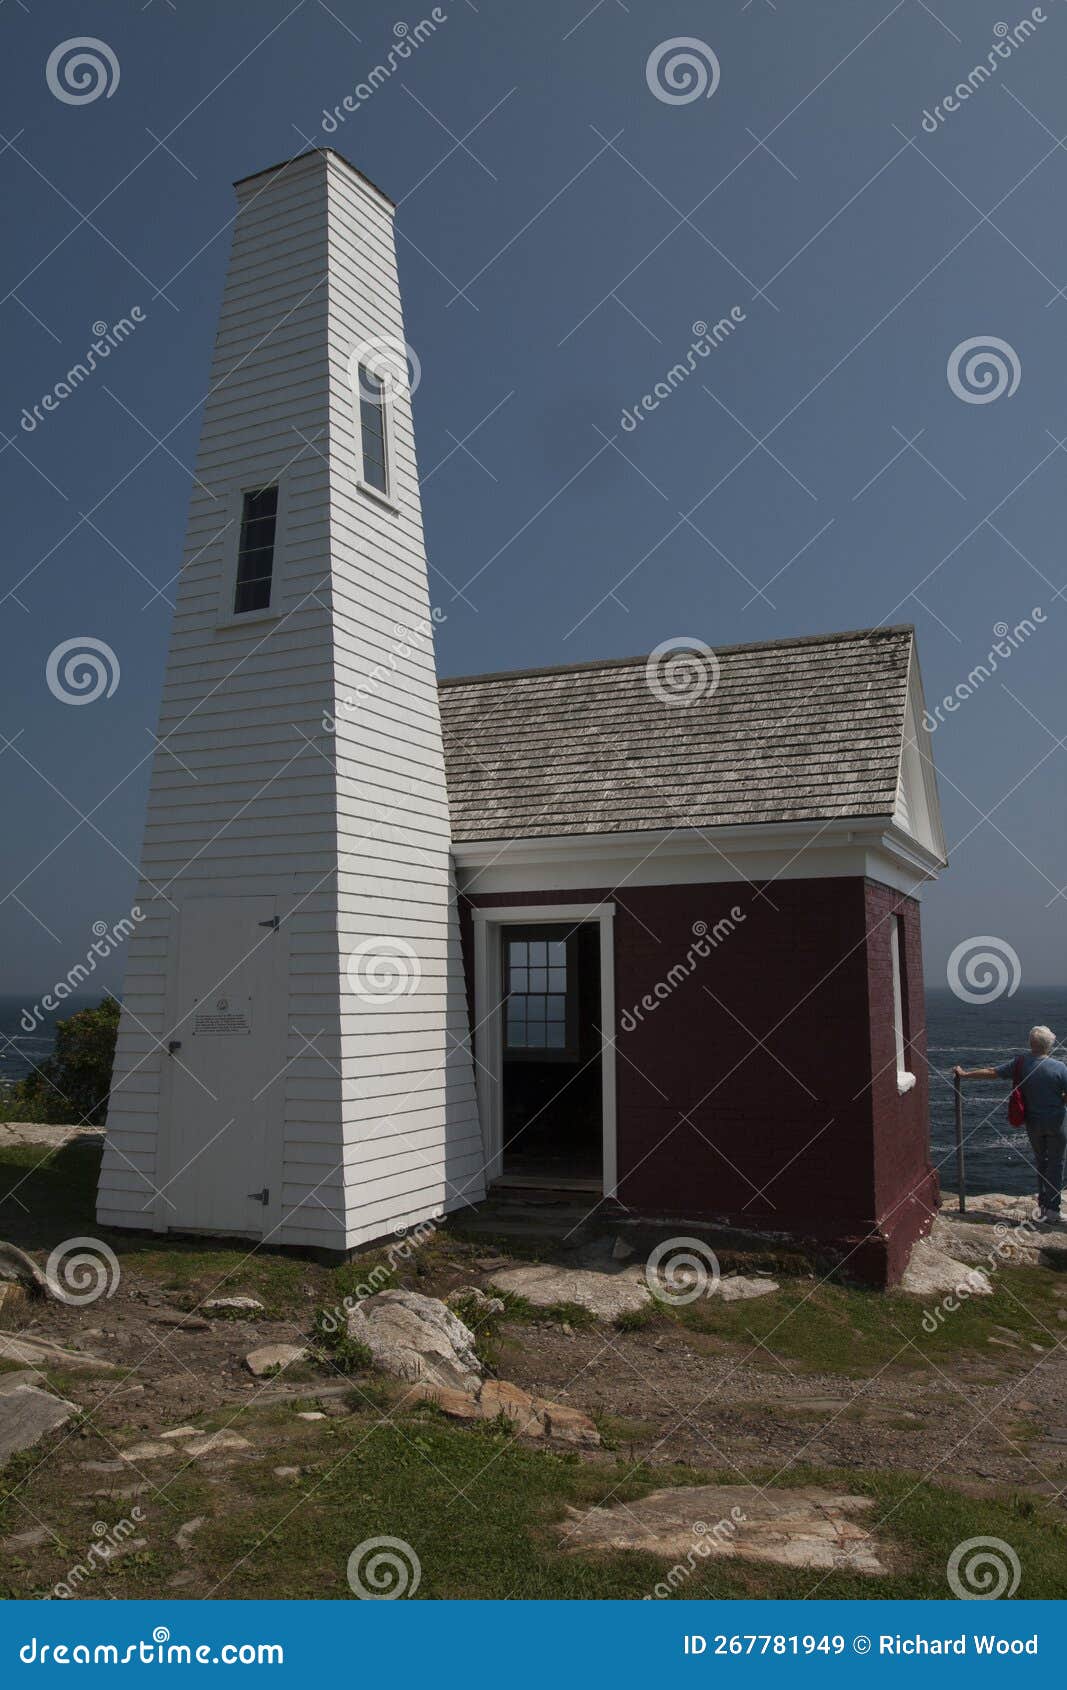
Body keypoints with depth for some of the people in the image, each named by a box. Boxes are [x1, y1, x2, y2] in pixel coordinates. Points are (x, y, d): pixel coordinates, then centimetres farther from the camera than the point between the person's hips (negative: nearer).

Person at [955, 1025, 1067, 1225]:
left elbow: (991, 1072, -5)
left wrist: (964, 1074, 7)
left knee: (1040, 1162, 21)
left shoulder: (1020, 1064, -9)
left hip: (1033, 1122, 3)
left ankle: (1042, 1205, 25)